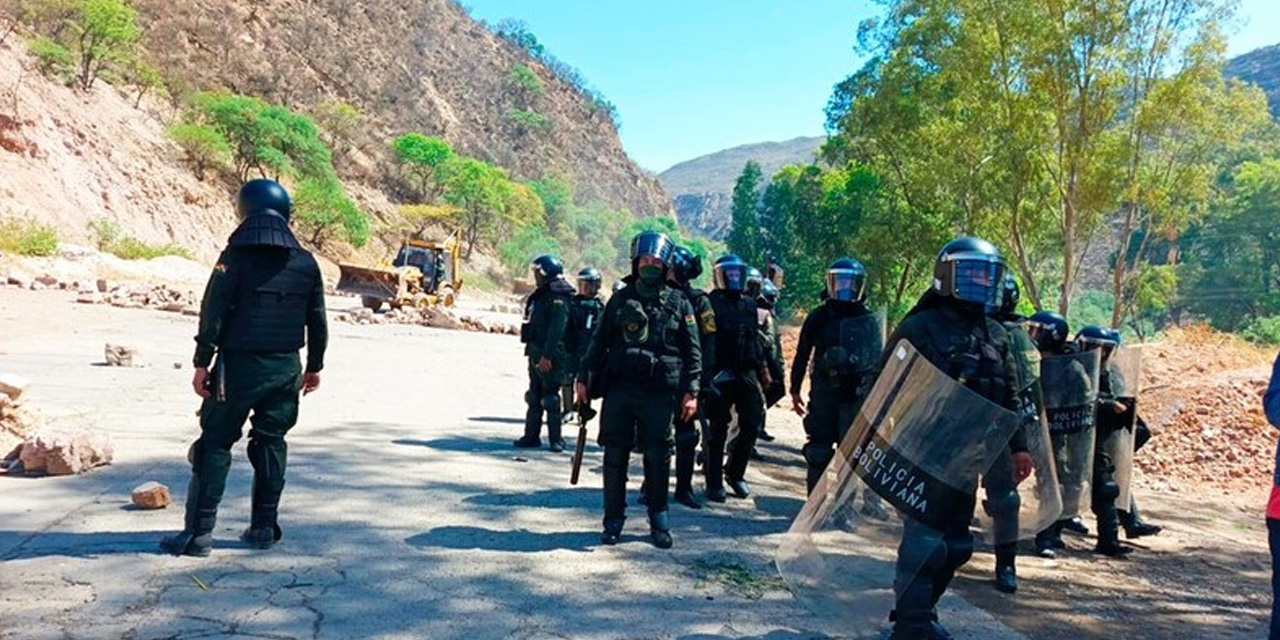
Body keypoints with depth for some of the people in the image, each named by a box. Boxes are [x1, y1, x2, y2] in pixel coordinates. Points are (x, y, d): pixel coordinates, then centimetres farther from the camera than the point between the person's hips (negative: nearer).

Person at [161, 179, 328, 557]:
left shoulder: (235, 258, -8)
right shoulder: (306, 263, 6)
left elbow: (213, 314, -11)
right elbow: (317, 320, 10)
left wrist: (202, 363, -5)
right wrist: (314, 365, 18)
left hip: (239, 367, -4)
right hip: (286, 368, 4)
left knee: (215, 444, 3)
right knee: (271, 443, 12)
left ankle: (199, 533, 2)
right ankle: (264, 527, 17)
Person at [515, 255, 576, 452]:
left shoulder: (558, 299, -14)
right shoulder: (541, 296, 16)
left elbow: (557, 329, -22)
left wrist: (547, 355, -26)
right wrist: (533, 351, 19)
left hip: (549, 357, -9)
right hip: (536, 354, 9)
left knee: (550, 398, -4)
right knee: (534, 398, 13)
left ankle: (556, 439, 4)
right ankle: (531, 436, 21)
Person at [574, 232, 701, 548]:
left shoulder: (679, 304, 6)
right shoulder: (620, 299, 10)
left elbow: (692, 351, 5)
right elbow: (599, 342, 12)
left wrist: (691, 391, -3)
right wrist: (584, 378, 5)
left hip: (659, 394, -1)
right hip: (618, 390, 2)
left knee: (658, 458, 3)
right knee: (615, 455, 5)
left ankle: (659, 521, 17)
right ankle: (613, 520, 16)